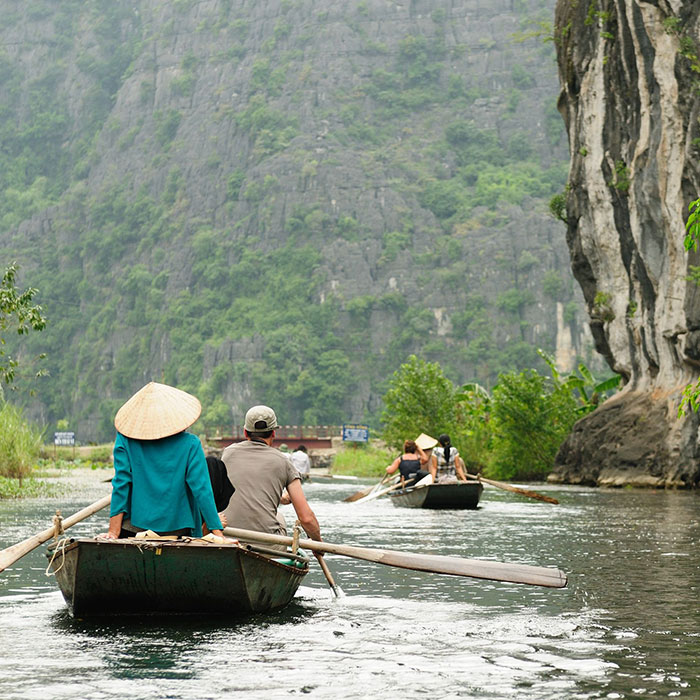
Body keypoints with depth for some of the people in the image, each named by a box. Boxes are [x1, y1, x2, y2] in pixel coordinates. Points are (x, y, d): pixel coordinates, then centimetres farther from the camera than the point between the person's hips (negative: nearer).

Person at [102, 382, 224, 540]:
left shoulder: (125, 439, -1)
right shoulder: (190, 443, -3)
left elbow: (121, 484, -3)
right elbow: (201, 488, -7)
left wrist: (114, 531, -4)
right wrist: (217, 532, -6)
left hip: (134, 527, 1)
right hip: (178, 529, -1)